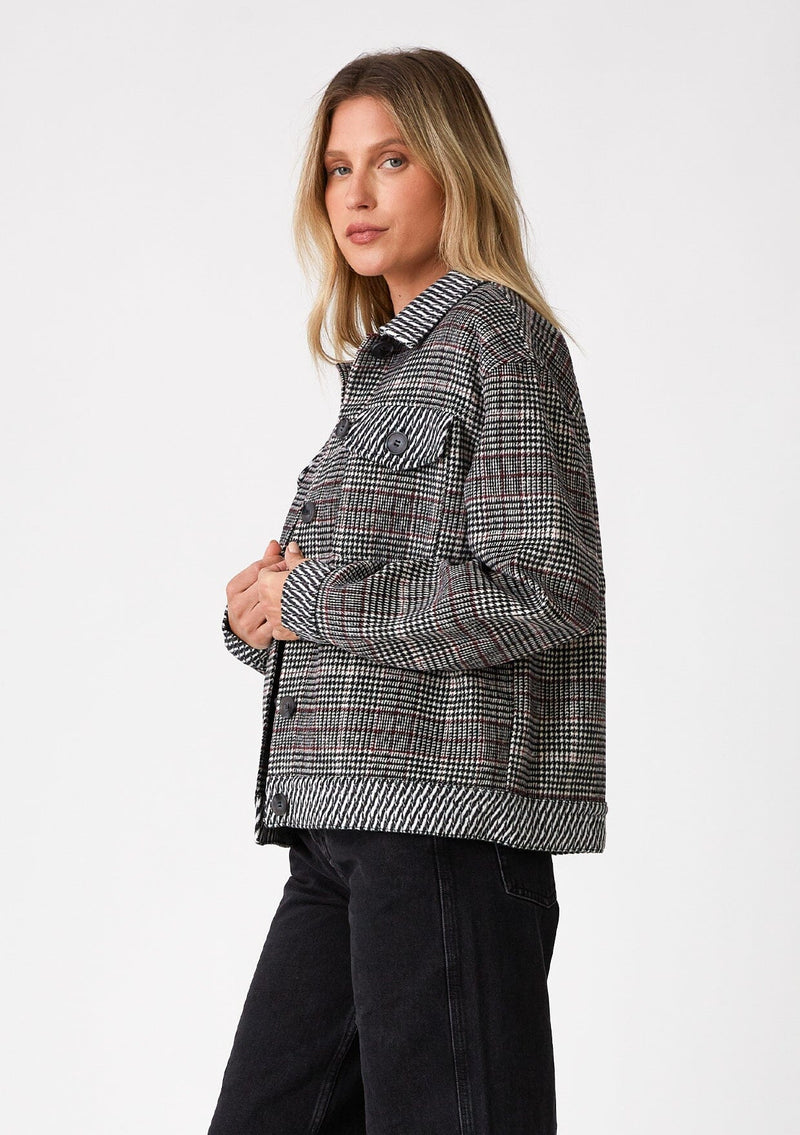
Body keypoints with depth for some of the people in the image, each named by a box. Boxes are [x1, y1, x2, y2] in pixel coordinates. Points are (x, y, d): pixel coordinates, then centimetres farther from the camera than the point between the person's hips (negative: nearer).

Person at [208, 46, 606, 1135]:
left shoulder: (499, 340, -6)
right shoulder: (387, 365, 21)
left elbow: (543, 594, -17)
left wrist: (310, 601, -11)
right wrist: (259, 606, 1)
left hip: (453, 820, -9)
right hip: (344, 830, 9)